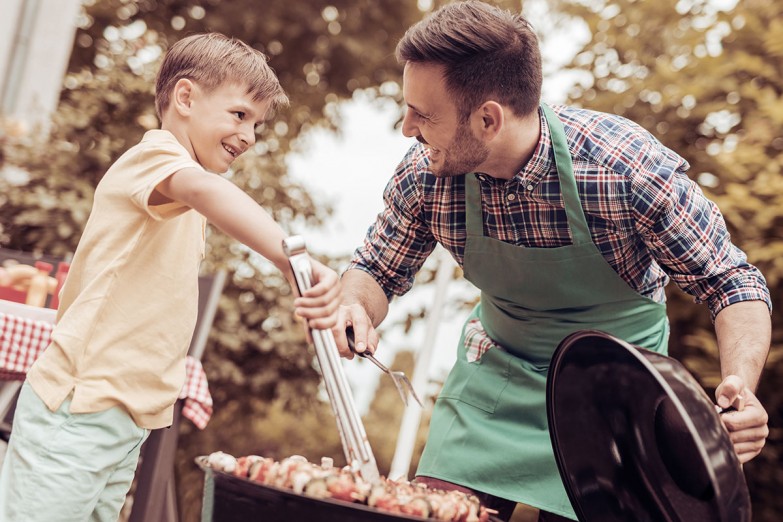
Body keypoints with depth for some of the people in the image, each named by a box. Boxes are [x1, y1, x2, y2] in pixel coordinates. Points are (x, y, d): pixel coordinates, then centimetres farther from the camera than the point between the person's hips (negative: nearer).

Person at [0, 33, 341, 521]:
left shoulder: (185, 214, 21)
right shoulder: (153, 154, -11)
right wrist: (295, 258, -50)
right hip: (78, 411, -9)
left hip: (131, 418, 9)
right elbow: (205, 190, -34)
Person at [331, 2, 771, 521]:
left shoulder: (628, 167, -30)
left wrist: (741, 388, -37)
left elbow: (734, 283, -19)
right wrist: (357, 305, -26)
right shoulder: (425, 174, -20)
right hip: (497, 365, 3)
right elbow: (377, 270, -2)